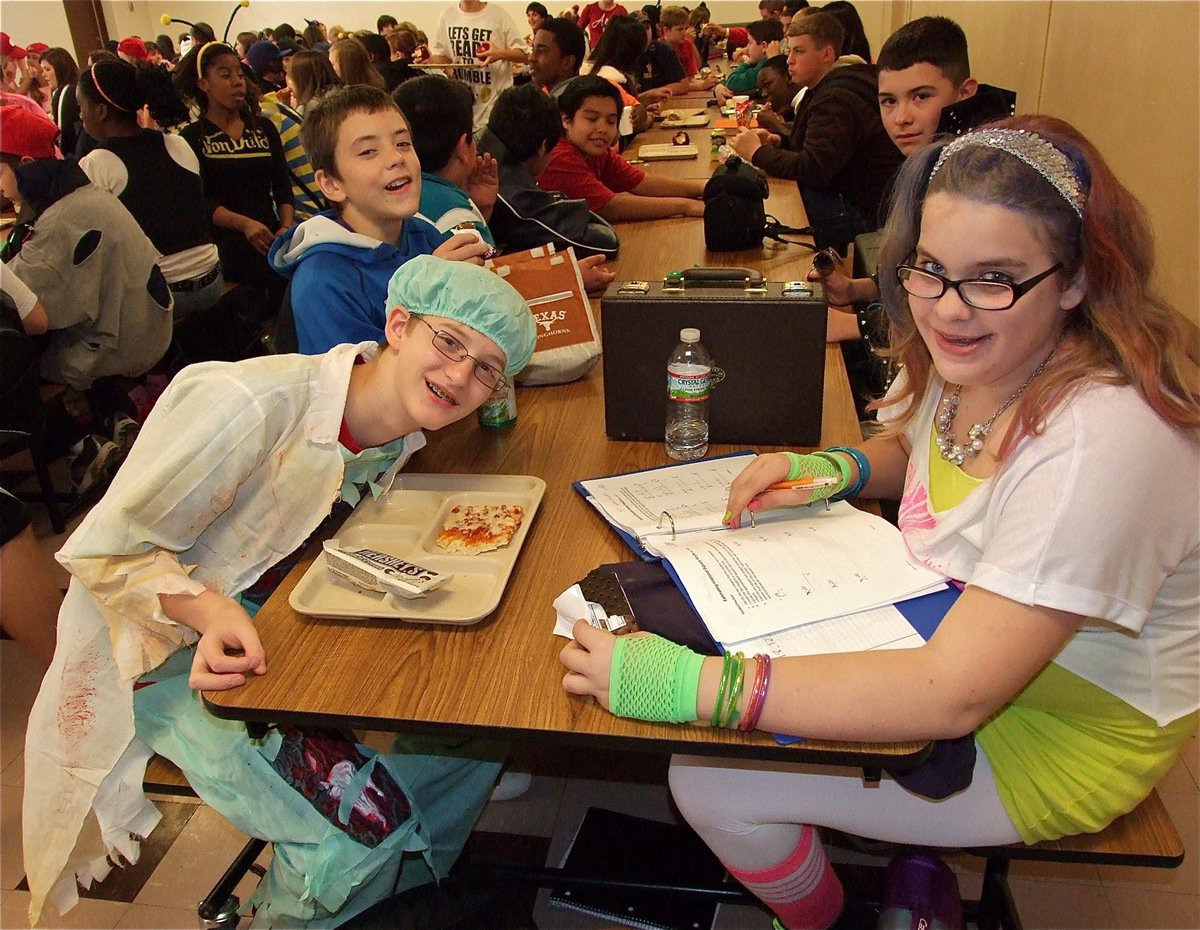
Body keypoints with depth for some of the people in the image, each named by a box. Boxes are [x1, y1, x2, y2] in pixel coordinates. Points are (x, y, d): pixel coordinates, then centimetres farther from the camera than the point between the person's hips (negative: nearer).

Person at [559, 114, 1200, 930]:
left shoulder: (1099, 442, -33)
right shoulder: (966, 360, -8)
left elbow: (955, 695, -36)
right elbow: (914, 450, 14)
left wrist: (684, 680, -40)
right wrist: (833, 469, -10)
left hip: (1060, 739, -8)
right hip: (948, 650, 8)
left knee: (712, 782, -10)